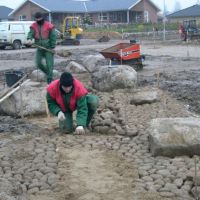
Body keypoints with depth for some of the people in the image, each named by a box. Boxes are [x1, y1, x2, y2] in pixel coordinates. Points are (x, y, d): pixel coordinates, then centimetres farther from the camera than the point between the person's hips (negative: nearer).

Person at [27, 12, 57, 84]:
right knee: (38, 63, 7)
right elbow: (31, 33, -9)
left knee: (49, 64, -6)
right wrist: (29, 38, -33)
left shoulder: (49, 26, -9)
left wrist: (52, 47, -9)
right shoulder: (34, 26, 2)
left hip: (48, 48, -4)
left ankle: (49, 79, 3)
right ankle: (47, 72, 31)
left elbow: (53, 37, -6)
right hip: (39, 48, 4)